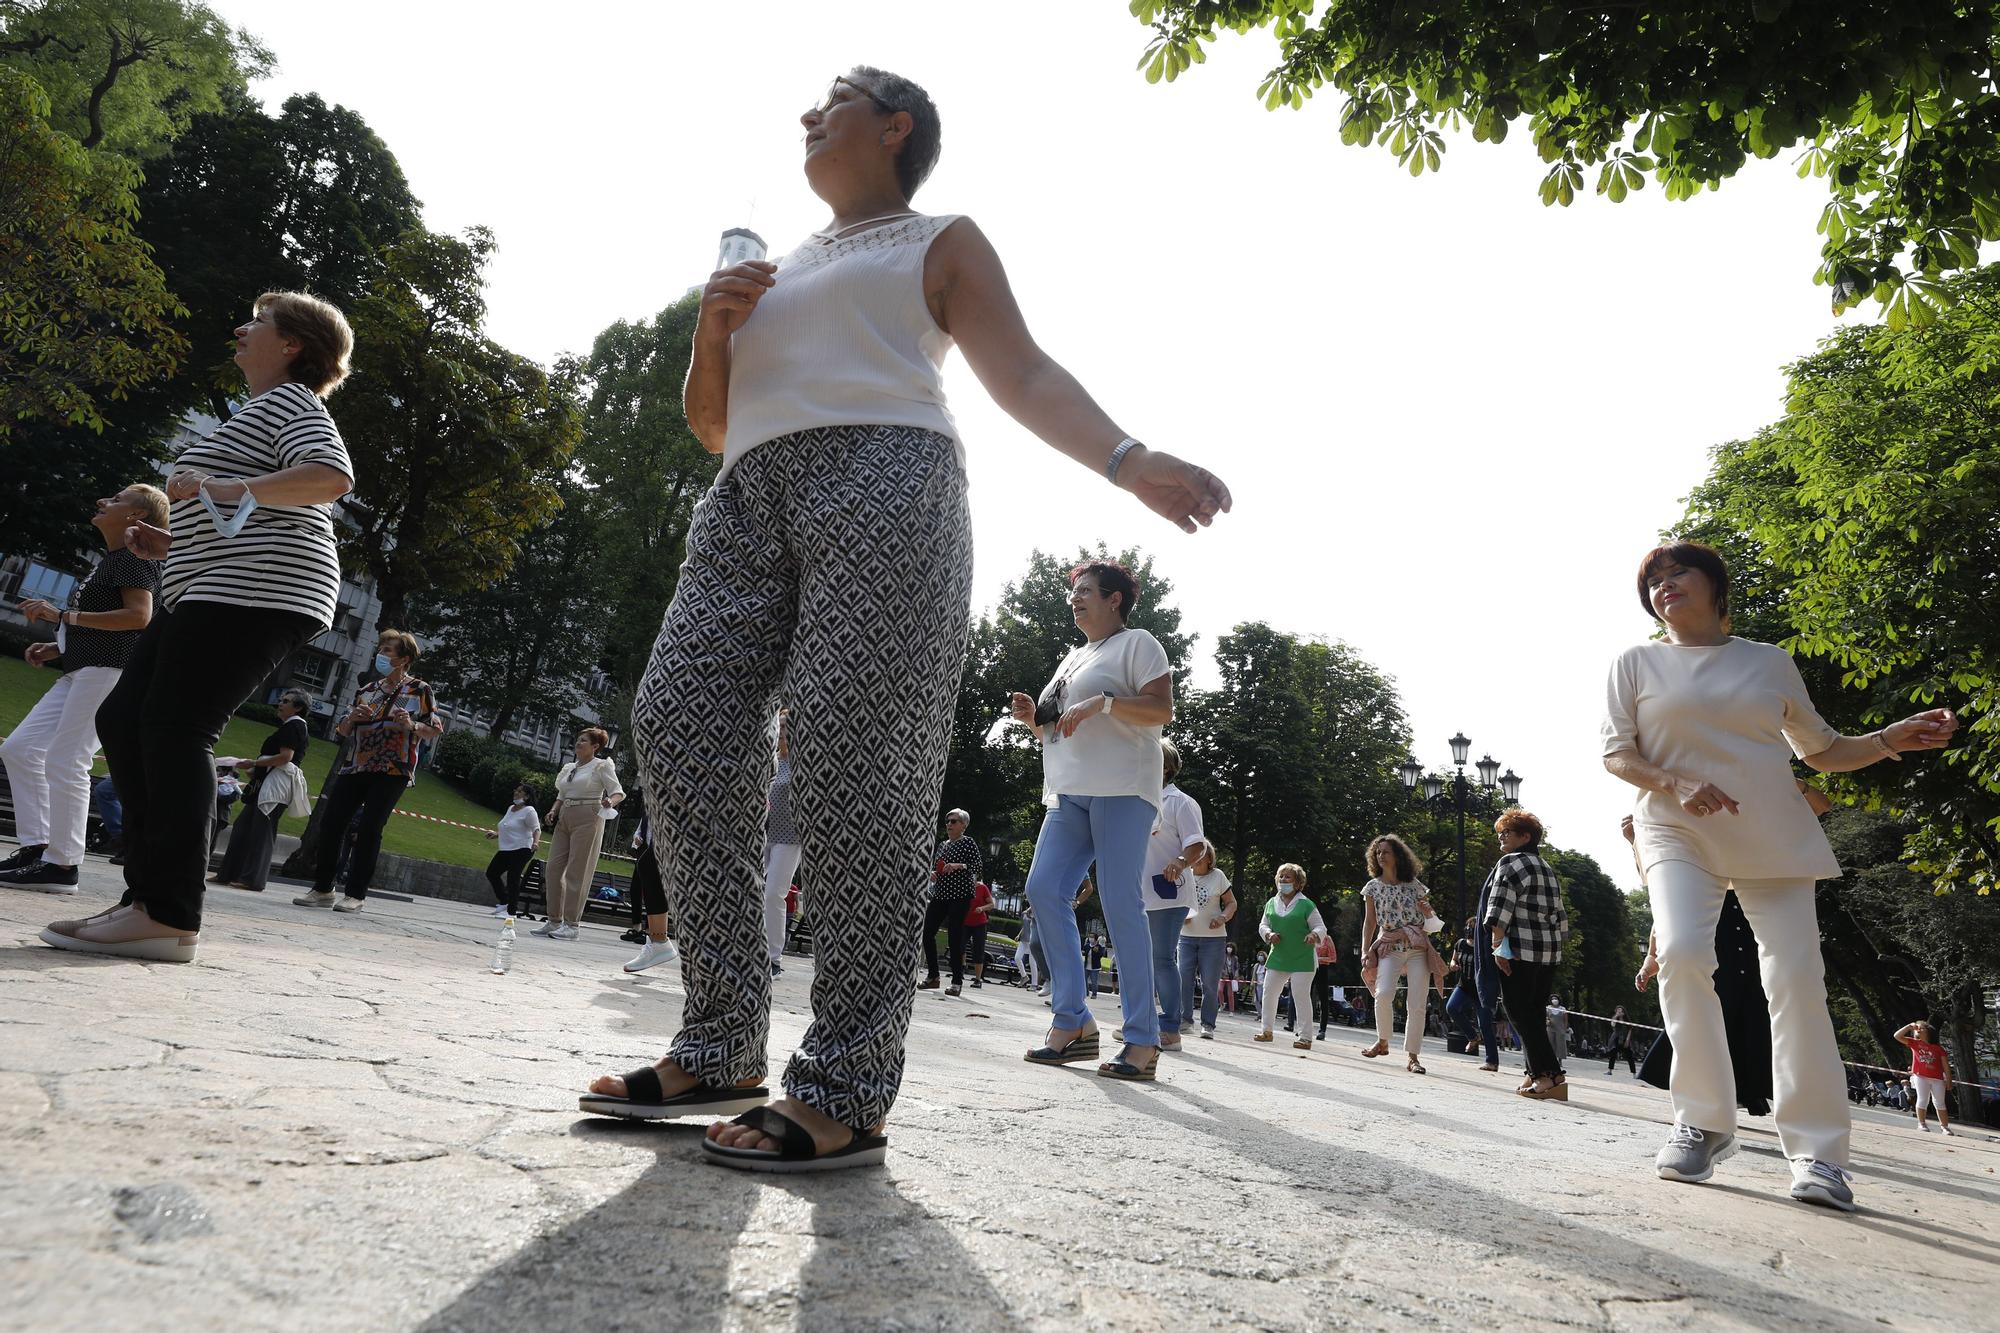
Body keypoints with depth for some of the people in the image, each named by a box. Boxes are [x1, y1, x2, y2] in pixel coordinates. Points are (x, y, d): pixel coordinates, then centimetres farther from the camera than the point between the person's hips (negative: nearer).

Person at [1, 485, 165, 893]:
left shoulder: (135, 556, -5)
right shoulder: (107, 561, 24)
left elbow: (139, 615, -20)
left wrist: (63, 616, -18)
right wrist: (55, 648, 13)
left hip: (109, 670, -10)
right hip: (79, 672, 10)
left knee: (65, 761, -12)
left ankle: (62, 864, -7)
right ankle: (35, 846, 10)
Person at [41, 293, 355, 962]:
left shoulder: (289, 401, 1)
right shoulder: (258, 415, 32)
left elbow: (332, 475, -22)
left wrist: (220, 488, -20)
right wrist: (167, 542, 22)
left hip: (255, 592, -11)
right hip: (209, 595, 11)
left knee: (175, 728, -16)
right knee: (122, 719, 6)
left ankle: (169, 915, -18)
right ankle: (151, 888, 5)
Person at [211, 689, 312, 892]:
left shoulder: (293, 725, -8)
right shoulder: (289, 726, 22)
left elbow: (286, 757, -19)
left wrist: (254, 763, -13)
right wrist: (256, 771, 17)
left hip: (277, 784, -10)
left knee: (261, 829, -9)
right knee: (243, 826, 11)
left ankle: (253, 879, -7)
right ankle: (228, 873, 16)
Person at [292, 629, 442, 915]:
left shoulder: (419, 690, 1)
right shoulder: (366, 690, 16)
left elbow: (436, 731, -1)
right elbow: (342, 731, 20)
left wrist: (411, 725, -19)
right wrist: (351, 719, -2)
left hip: (392, 772, -5)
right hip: (355, 767, 6)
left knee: (369, 830, -8)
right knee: (331, 823, -1)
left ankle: (355, 894, 0)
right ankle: (322, 888, 10)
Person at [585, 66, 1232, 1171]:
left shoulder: (940, 243, 19)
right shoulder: (773, 271, 35)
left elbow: (1023, 375, 4)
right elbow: (713, 425, 32)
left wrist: (1128, 459, -13)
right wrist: (712, 335, 12)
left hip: (881, 474, -6)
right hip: (751, 498, 6)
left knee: (855, 763, -17)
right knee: (677, 721, -11)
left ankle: (845, 1096, -15)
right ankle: (720, 1047, -5)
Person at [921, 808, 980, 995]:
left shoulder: (968, 843, 0)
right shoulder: (941, 845, 18)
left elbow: (978, 868, -7)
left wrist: (958, 866, -21)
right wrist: (932, 873, 5)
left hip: (960, 895, -7)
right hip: (940, 894, 7)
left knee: (954, 937, -9)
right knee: (927, 932, -1)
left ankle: (957, 981, -2)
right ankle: (932, 976, 10)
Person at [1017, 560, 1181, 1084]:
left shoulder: (1137, 644, 4)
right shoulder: (1072, 658, 27)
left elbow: (1162, 710, -10)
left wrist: (1101, 703, -19)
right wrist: (1033, 718, 10)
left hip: (1121, 789, -8)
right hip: (1068, 794, 8)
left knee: (1121, 903, -12)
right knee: (1043, 889, -5)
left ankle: (1142, 1039, -7)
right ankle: (1072, 1023, 2)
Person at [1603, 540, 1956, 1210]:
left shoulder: (1770, 663, 14)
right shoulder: (1637, 664, 8)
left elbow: (1822, 750, 19)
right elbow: (1616, 753, 2)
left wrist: (1892, 739, 1)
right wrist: (1677, 786, -15)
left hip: (1773, 838, 2)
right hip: (1679, 833, -2)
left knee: (1797, 978, -7)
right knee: (1681, 951, -23)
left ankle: (1815, 1151, 2)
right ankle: (1705, 1122, -8)